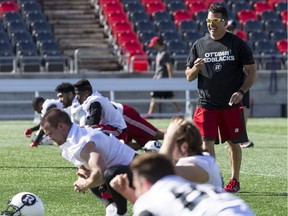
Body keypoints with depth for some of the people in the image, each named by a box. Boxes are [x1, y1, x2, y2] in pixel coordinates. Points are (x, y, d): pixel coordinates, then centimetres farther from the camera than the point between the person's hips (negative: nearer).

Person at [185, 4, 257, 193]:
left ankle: (234, 181, 21)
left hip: (232, 104, -1)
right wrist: (195, 68, -12)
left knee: (234, 142, 7)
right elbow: (189, 77, 11)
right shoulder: (200, 45, 6)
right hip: (206, 104, 1)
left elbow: (252, 72, 2)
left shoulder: (238, 44, 0)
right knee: (207, 142, -9)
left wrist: (241, 92, -12)